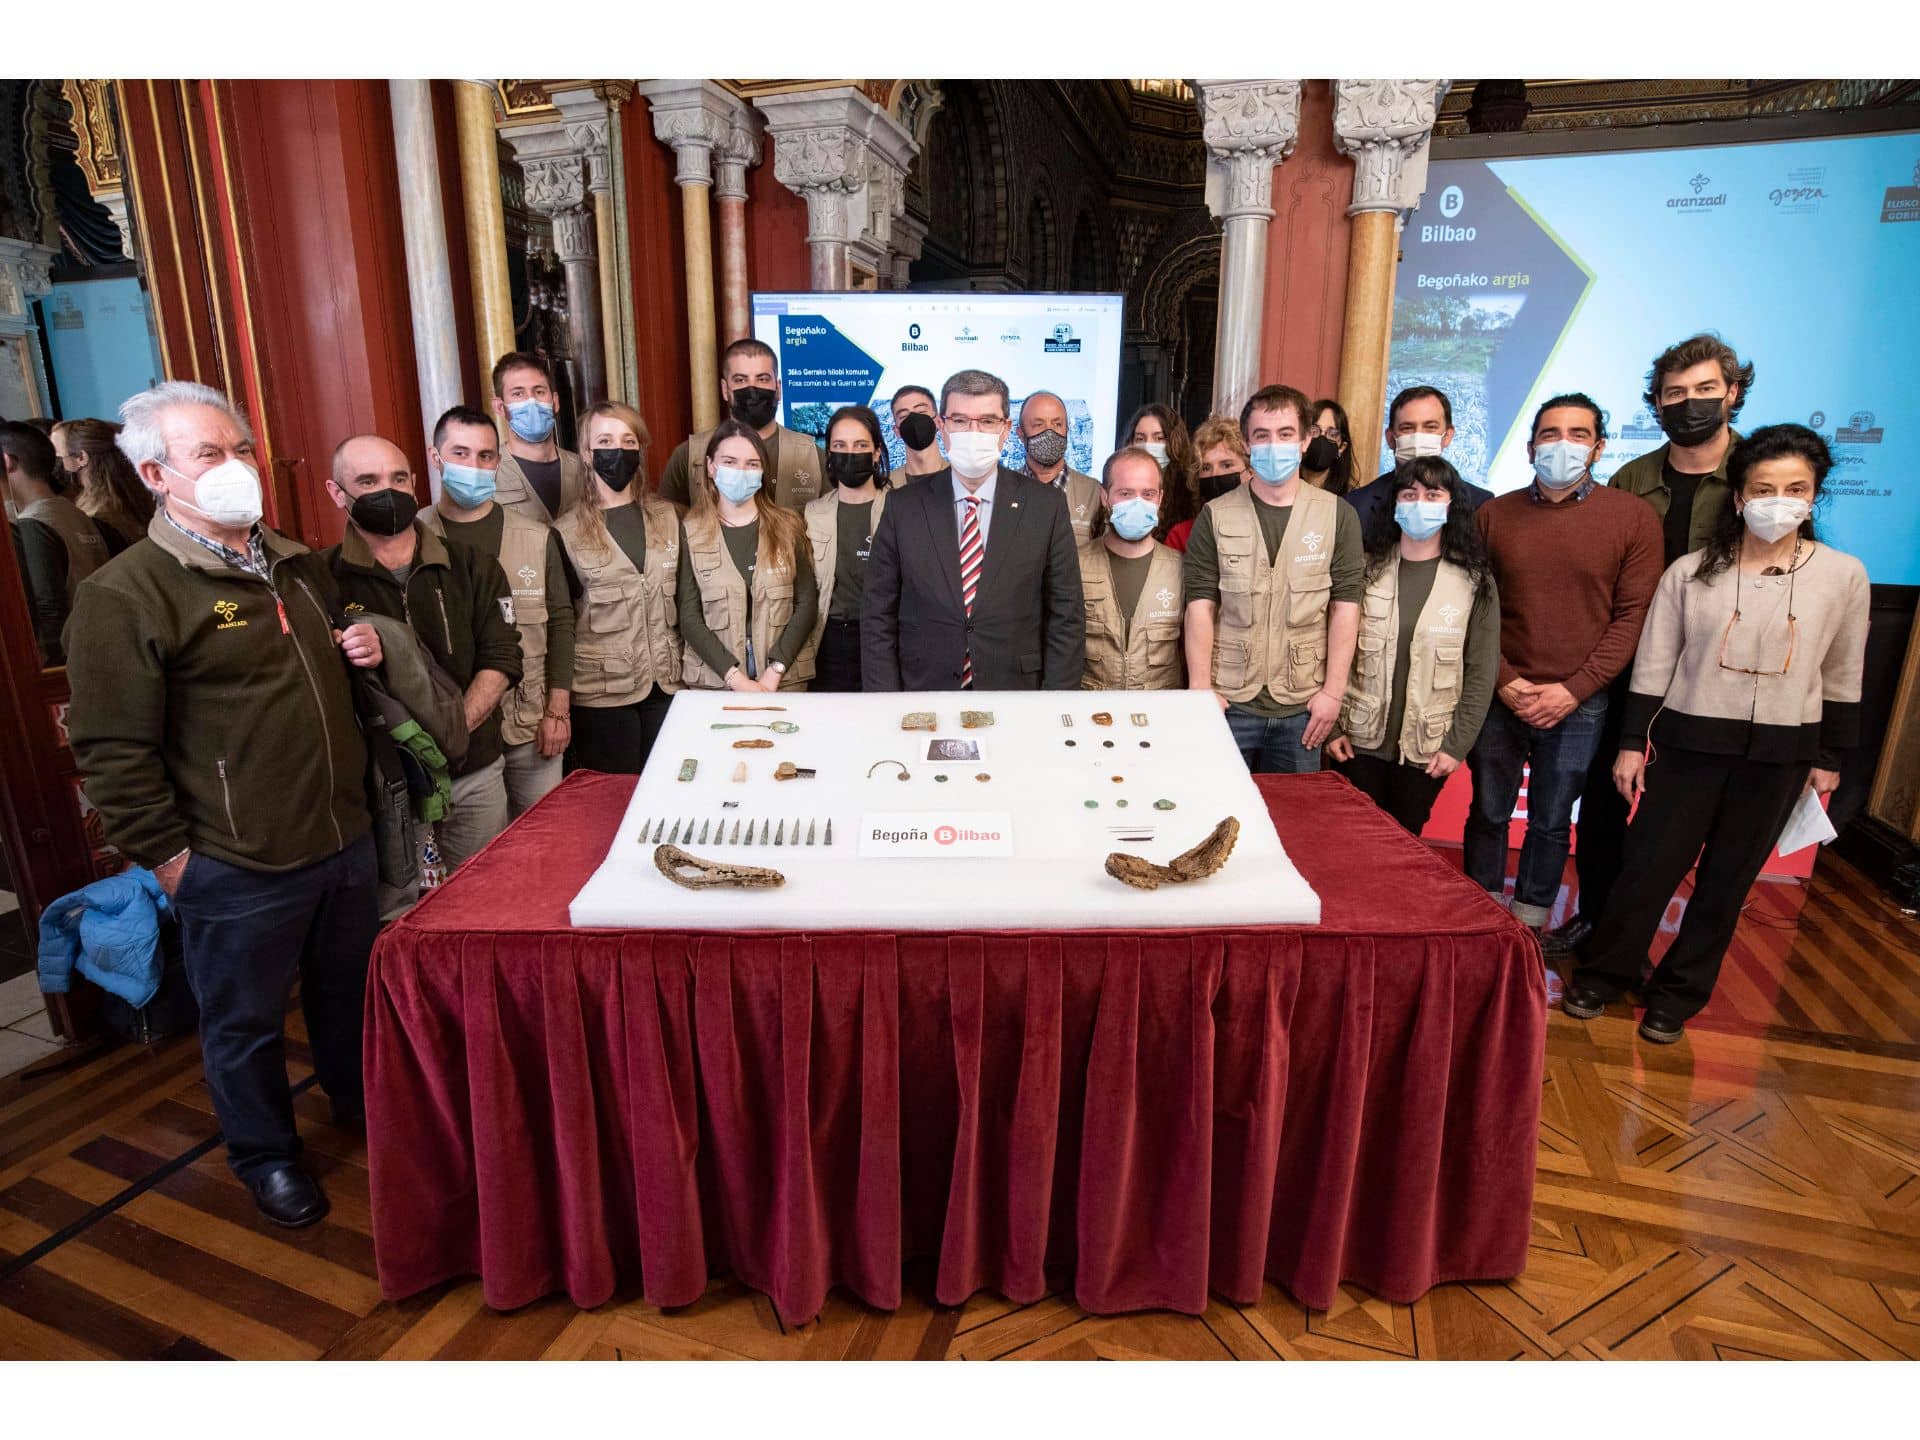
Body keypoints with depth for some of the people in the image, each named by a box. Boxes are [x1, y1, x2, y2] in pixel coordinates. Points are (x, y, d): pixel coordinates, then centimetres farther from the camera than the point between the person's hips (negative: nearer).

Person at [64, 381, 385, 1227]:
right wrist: (166, 856, -13)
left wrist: (362, 650, 4)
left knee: (350, 990, 24)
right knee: (246, 1024, 14)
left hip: (345, 840, 7)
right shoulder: (125, 594, -14)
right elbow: (112, 749, -14)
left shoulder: (299, 566, 9)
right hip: (237, 870, -6)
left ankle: (360, 1104, 47)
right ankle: (264, 1154, 37)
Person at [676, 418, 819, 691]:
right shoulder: (690, 532, 0)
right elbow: (689, 617, -5)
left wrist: (773, 671, -12)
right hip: (711, 682, -1)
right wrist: (735, 677, -15)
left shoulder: (788, 526, 3)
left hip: (783, 681, 1)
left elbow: (807, 604, -1)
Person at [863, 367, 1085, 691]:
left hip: (1016, 687, 0)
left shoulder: (1046, 505, -4)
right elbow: (878, 619, -1)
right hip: (924, 687, 0)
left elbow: (1066, 616, -3)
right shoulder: (904, 508, -2)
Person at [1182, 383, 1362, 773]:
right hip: (1228, 701, 0)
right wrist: (1200, 691, -7)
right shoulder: (1216, 516, 2)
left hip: (1303, 706, 1)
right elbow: (1200, 606, -2)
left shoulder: (1338, 515, 4)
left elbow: (1345, 606, 1)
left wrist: (1333, 691, -4)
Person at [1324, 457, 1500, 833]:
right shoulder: (1367, 569, 0)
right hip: (1361, 738, 1)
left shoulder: (1475, 582, -2)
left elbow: (1481, 672, -3)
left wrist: (1457, 744, -7)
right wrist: (1331, 724, -5)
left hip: (1428, 747, 0)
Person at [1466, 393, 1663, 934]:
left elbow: (1632, 615, -4)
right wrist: (1503, 680, -8)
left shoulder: (1633, 518, -1)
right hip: (1498, 700, 1)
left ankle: (1529, 923, 26)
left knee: (1551, 823, 11)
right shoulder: (1493, 515, 3)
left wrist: (1573, 689, -11)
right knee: (1488, 814, 11)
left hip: (1578, 705, -1)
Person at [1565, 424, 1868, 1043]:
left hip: (1781, 755, 1)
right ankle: (1604, 973, 23)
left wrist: (1830, 758, 8)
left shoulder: (1843, 575, -1)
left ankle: (1678, 994, 27)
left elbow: (1842, 678, 7)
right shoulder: (1690, 572, -4)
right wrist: (1631, 744, -2)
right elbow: (1652, 667, -1)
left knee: (1727, 879, 11)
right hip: (1690, 742, -1)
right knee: (1650, 864, 3)